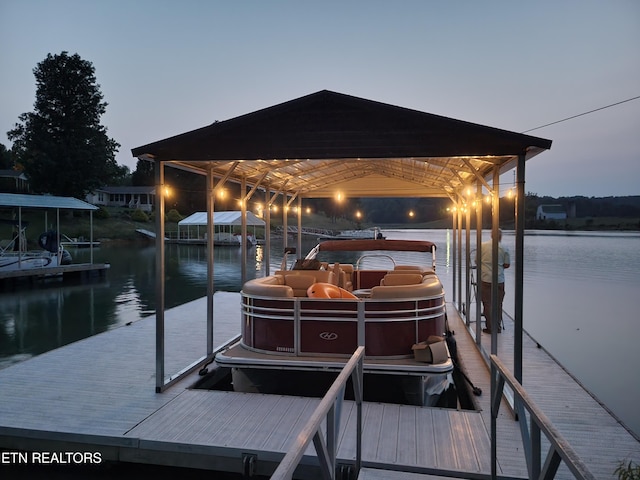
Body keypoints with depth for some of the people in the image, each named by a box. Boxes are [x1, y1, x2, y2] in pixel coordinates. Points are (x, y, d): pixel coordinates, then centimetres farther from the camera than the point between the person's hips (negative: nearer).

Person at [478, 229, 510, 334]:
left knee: (487, 304, 5)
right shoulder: (504, 249, -2)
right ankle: (498, 327, 18)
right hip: (499, 280, 1)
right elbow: (507, 265, 3)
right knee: (498, 304, 11)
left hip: (485, 279, -1)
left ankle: (490, 328, 8)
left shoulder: (482, 246, -1)